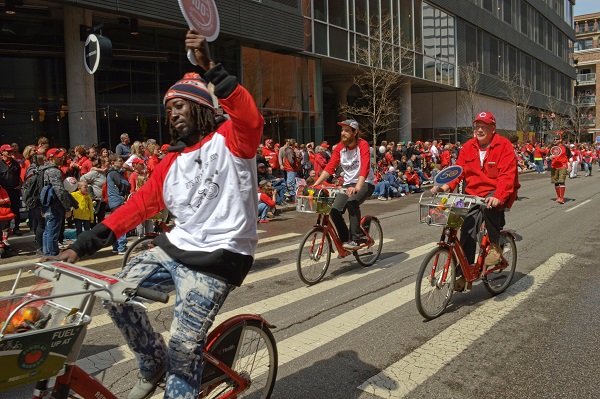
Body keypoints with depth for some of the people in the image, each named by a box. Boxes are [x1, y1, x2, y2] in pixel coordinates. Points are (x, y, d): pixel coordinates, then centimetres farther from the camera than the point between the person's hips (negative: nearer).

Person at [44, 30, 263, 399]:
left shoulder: (230, 141, -6)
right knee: (117, 294, 3)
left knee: (184, 351, -7)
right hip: (174, 249, 7)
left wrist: (211, 67, -33)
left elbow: (251, 119, -29)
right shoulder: (171, 164, 12)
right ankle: (154, 364, 24)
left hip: (216, 259, -7)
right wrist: (82, 246, 7)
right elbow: (138, 206, 11)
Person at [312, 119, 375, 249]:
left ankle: (355, 239, -22)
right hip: (348, 184, 5)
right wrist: (315, 184, -18)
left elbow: (365, 168, -28)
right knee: (334, 211, -14)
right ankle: (345, 240, 7)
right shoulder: (340, 147, 0)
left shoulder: (362, 145, -15)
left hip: (365, 183, -5)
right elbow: (329, 167, -6)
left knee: (352, 202, -34)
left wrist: (357, 187, -44)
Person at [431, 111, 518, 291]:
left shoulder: (504, 145, -8)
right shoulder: (468, 147, 6)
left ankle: (495, 244, -12)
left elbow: (507, 175, -19)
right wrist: (447, 185, -20)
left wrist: (498, 197, -34)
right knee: (468, 229, -9)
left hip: (497, 194, -4)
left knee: (489, 205, -38)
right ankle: (463, 273, 0)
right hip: (475, 194, 4)